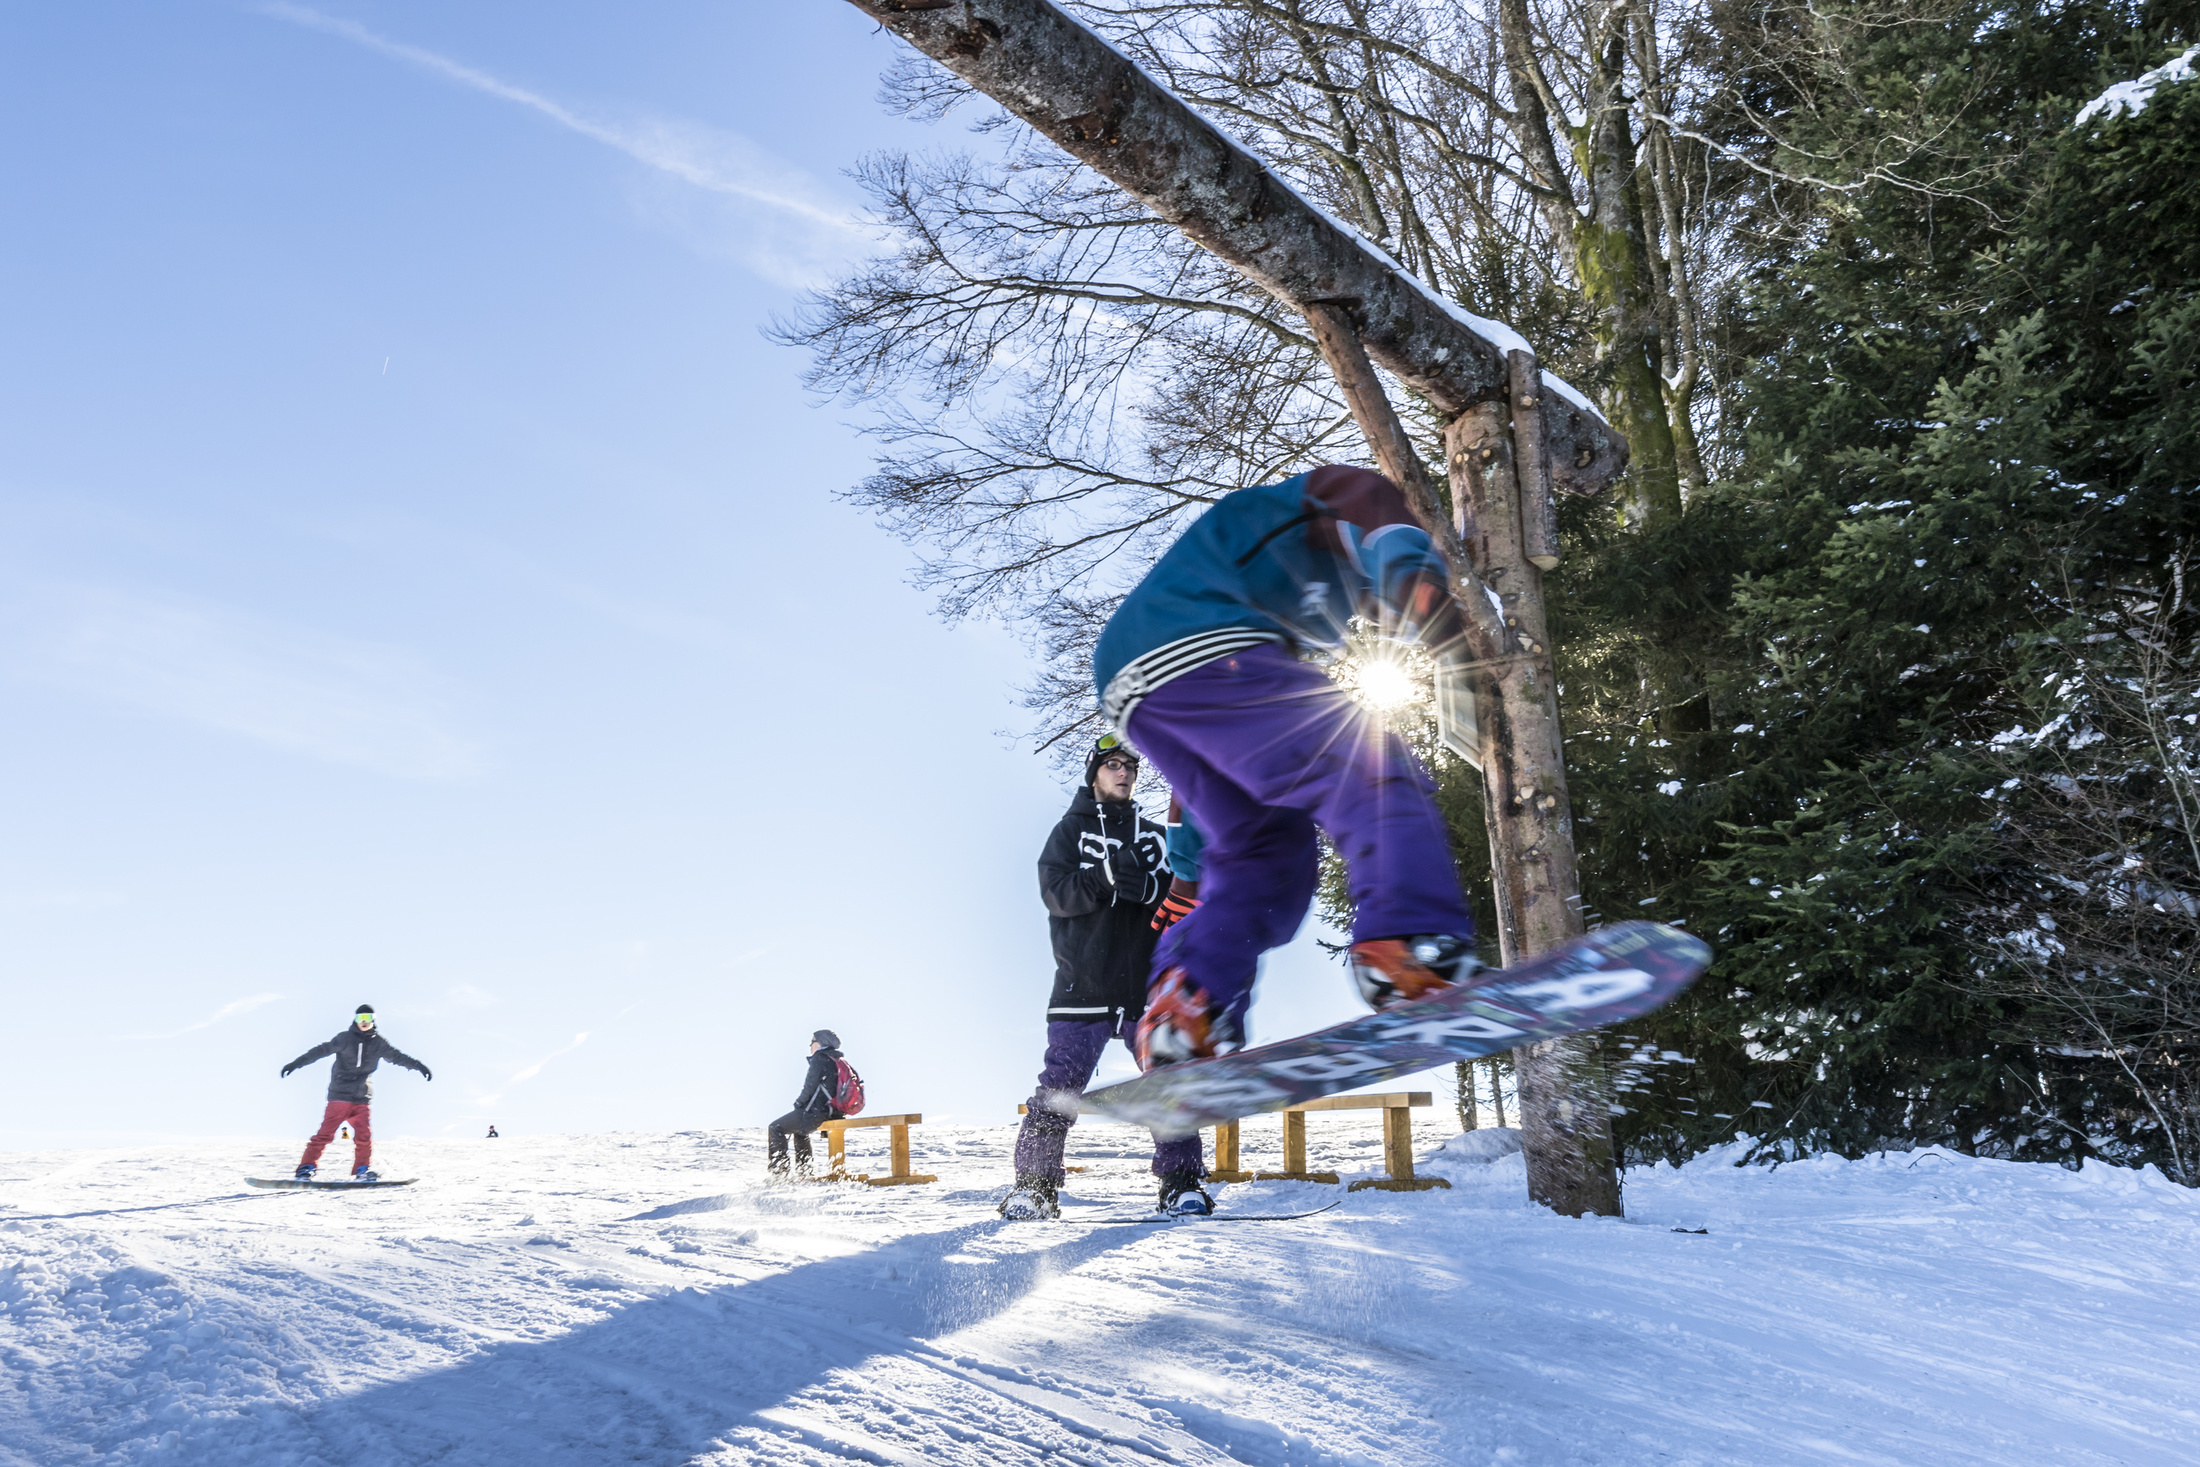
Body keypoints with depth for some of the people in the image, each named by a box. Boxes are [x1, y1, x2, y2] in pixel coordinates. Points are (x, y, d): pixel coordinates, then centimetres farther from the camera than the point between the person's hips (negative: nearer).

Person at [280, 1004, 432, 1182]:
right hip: (340, 1095, -3)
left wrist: (418, 1066, 11)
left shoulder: (379, 1043, 9)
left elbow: (397, 1056, 15)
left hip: (362, 1099, 3)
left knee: (364, 1135, -5)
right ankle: (306, 1169, -2)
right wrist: (296, 1064, -14)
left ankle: (362, 1171, 6)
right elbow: (322, 1050, -8)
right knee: (325, 1133, -8)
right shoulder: (345, 1038, -3)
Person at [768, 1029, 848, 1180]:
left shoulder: (819, 1058, -11)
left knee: (776, 1128, 5)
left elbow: (810, 1087, -16)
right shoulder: (840, 1061, 14)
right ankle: (804, 1171, 33)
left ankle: (779, 1171, 0)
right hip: (834, 1113, 9)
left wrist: (798, 1102, 1)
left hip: (815, 1112, -9)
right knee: (799, 1129, 33)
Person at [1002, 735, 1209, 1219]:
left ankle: (1181, 1184, 5)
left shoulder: (1151, 835, 18)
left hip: (1147, 984, 3)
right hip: (1083, 984, -2)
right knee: (1059, 1088, -5)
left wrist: (1146, 886, -16)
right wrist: (1106, 876, -23)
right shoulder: (1070, 830, 10)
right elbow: (1055, 892, -6)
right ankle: (1033, 1186, 3)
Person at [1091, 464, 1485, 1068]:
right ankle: (1409, 942, -35)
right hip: (1199, 651, -9)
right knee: (1377, 772, -14)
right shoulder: (1331, 493, 22)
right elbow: (1371, 502, -8)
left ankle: (1180, 1005, -4)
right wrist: (1415, 571, -29)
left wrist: (1187, 875, 39)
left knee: (1264, 849, 12)